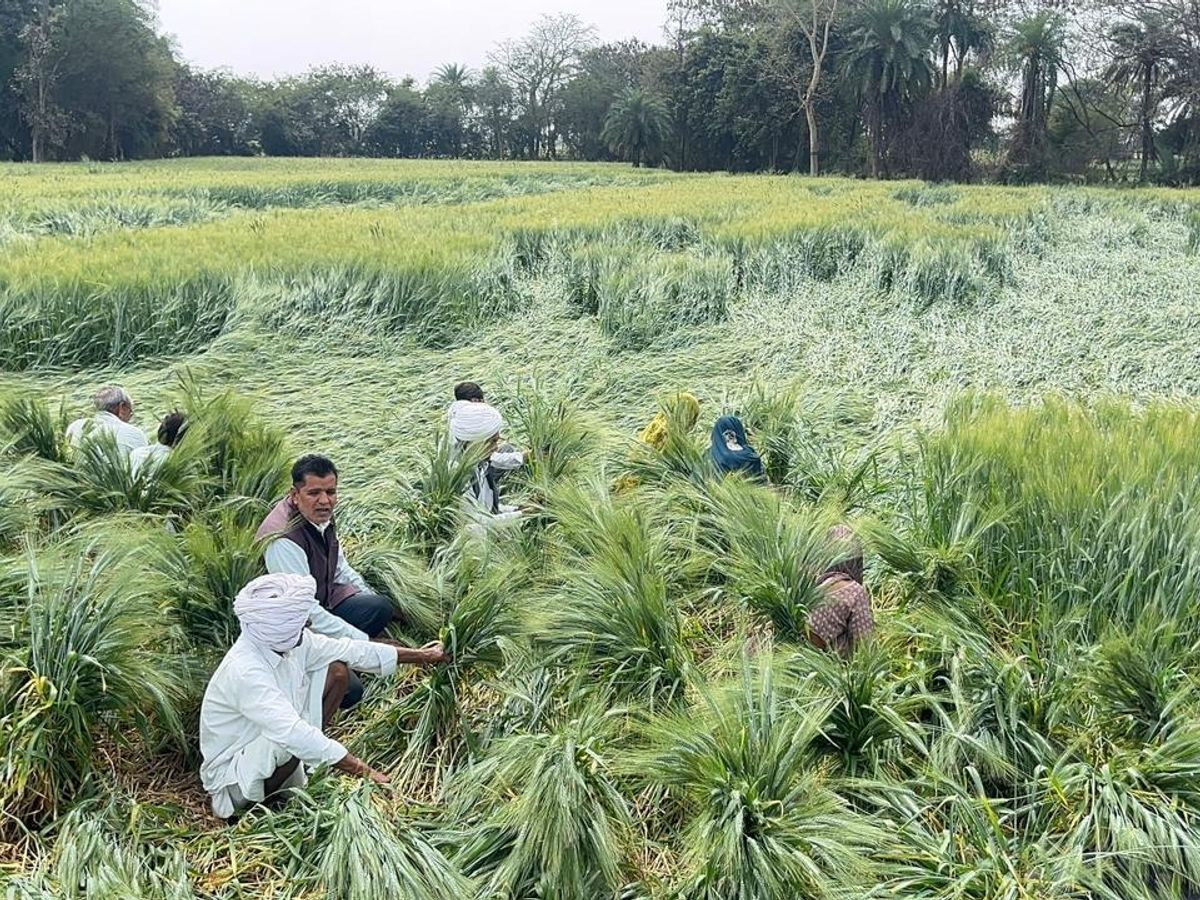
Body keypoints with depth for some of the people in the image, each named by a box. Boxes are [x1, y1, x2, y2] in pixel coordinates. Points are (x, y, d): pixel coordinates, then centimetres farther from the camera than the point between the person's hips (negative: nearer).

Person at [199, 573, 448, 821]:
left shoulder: (288, 642, -10)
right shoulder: (244, 672, -35)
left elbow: (349, 650, 0)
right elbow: (293, 733, -43)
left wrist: (419, 656, 4)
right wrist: (365, 772, -43)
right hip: (232, 774, -8)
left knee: (336, 669, -1)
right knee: (290, 744, -40)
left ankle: (308, 765, 6)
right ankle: (253, 801, -9)